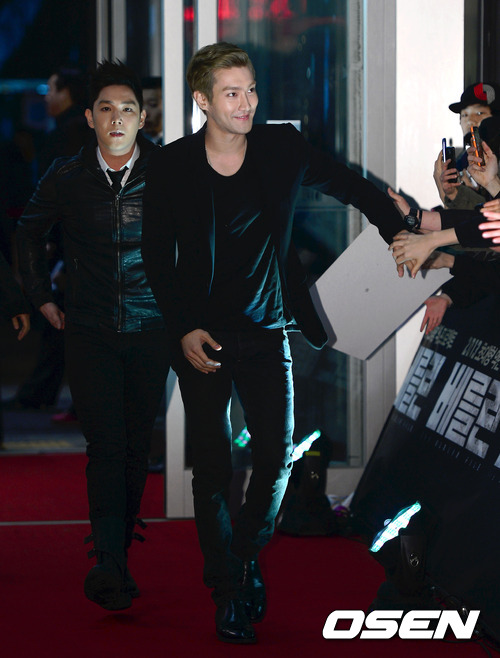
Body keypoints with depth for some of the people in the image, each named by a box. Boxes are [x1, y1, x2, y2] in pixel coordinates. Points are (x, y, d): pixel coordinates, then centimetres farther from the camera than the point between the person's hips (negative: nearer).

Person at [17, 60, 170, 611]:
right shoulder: (66, 178, 1)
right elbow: (30, 232, 18)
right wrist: (41, 298, 14)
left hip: (151, 332, 1)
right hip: (89, 332, 0)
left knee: (136, 447, 6)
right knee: (106, 446, -12)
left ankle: (116, 558, 19)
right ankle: (110, 563, -19)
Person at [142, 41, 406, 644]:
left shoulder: (282, 149, -1)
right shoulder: (170, 166, -3)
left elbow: (355, 188, 11)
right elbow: (156, 256, 2)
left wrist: (402, 234, -2)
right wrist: (184, 329, -8)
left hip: (267, 332, 1)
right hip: (202, 337, -1)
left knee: (277, 457, -5)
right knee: (211, 465, -3)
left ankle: (246, 555, 22)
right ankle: (228, 592, 9)